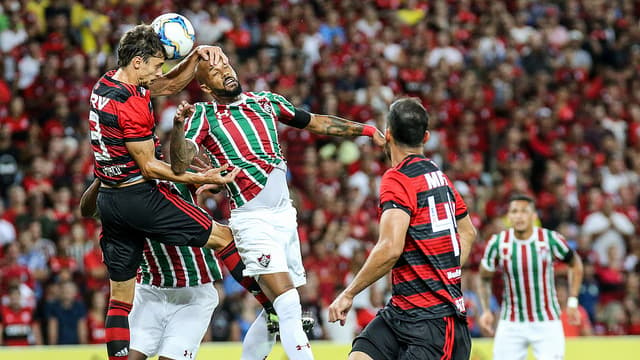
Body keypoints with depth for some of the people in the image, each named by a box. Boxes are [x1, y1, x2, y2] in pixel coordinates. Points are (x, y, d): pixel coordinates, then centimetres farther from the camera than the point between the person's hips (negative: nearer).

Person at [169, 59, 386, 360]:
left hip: (285, 214, 6)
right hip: (252, 220, -6)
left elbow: (315, 122, 21)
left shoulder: (265, 101, 11)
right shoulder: (204, 114, -3)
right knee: (287, 304, -17)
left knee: (277, 309, 12)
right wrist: (178, 126, -34)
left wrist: (364, 129, 15)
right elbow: (179, 165, -17)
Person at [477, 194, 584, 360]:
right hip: (510, 323, 1)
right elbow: (485, 279, 7)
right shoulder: (498, 243, -8)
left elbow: (575, 264, 6)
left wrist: (572, 302, 1)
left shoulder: (550, 239, -11)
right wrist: (486, 310, -6)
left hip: (547, 323, -1)